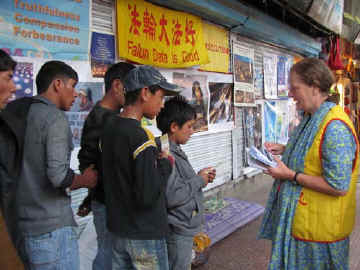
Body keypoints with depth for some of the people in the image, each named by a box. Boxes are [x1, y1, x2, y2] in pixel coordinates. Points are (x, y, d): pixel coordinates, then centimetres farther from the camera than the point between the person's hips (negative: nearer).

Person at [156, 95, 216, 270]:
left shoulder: (174, 150, 6)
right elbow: (171, 197, -30)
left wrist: (200, 177, 0)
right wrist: (199, 180, -18)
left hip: (184, 227, 9)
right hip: (178, 232, -9)